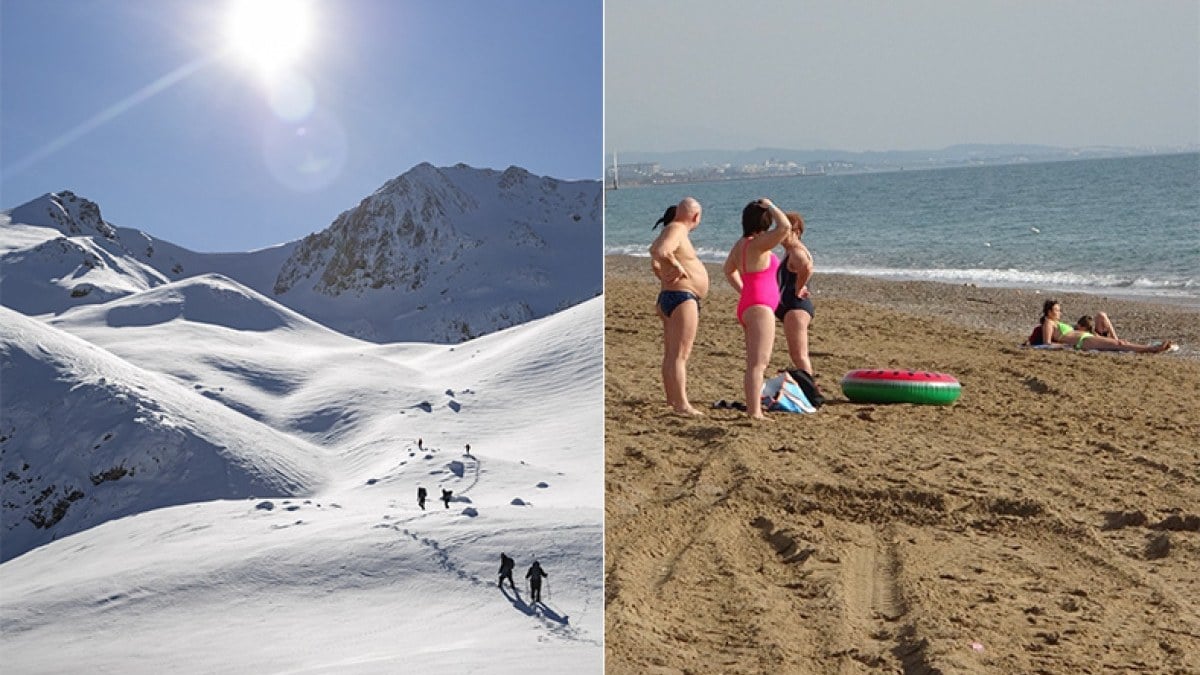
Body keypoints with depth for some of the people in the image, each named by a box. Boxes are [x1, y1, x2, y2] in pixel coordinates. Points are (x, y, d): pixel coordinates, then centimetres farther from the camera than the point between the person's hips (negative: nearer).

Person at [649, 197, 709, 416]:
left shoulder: (673, 230, 15)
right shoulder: (676, 230, -15)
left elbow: (654, 255, 29)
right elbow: (661, 252, -35)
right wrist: (678, 267, -21)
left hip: (670, 297, 11)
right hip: (682, 299, -11)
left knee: (671, 354, 16)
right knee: (680, 355, -11)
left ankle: (672, 398, 25)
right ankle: (681, 404, -11)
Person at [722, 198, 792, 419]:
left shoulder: (740, 244, 13)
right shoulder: (758, 244, -16)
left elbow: (728, 269, 30)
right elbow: (785, 227, -27)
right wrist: (770, 206, -12)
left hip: (747, 307, 10)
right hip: (760, 307, -10)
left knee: (757, 362, 17)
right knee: (758, 363, -12)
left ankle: (752, 408, 22)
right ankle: (754, 412, -15)